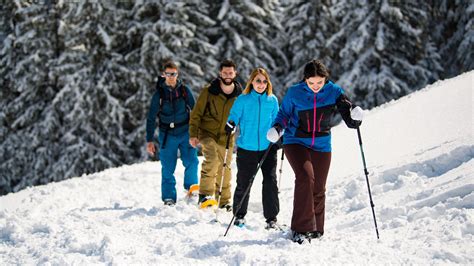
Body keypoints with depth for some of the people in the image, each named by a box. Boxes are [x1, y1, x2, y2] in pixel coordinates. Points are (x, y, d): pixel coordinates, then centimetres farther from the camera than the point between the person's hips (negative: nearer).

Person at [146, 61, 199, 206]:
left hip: (185, 132, 1)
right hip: (167, 135, -1)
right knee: (168, 167, 0)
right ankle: (169, 197, 9)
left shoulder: (184, 90, 1)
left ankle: (191, 188, 14)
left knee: (191, 161, -10)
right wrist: (149, 140, 0)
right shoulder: (159, 94, -3)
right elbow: (151, 118, 2)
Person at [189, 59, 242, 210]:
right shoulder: (209, 91, -8)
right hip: (207, 133, -3)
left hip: (227, 138, 3)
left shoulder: (240, 94, -1)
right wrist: (193, 134, -11)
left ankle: (224, 201, 28)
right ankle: (205, 195, -31)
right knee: (212, 159, -29)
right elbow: (196, 113, -4)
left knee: (225, 170, 11)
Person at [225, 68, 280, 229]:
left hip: (267, 148, 1)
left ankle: (271, 217, 3)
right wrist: (230, 125, -21)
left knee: (270, 182, -5)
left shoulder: (272, 100, 6)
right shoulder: (243, 100, -1)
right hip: (247, 148, -1)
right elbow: (234, 116, 0)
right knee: (243, 183, 6)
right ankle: (239, 215, 23)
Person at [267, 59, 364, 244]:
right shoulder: (294, 93, -9)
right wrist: (277, 128, -14)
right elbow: (284, 113, 5)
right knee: (305, 177, -24)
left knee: (318, 188, 8)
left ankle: (315, 229, 27)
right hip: (296, 142, -3)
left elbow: (347, 110, -9)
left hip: (321, 146, 3)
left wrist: (354, 119, -32)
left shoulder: (333, 91, -6)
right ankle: (301, 228, -23)